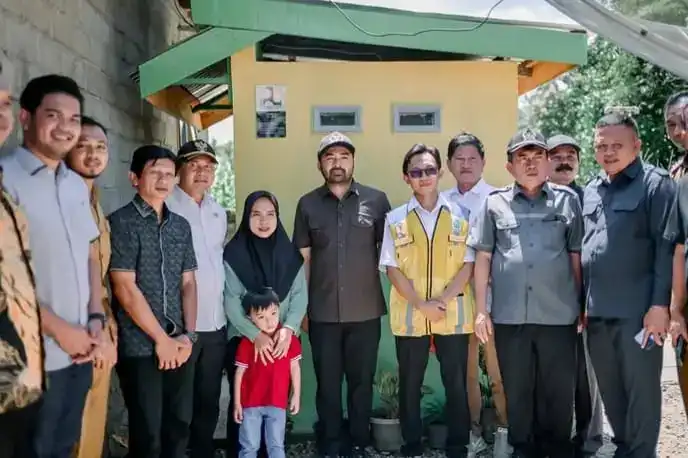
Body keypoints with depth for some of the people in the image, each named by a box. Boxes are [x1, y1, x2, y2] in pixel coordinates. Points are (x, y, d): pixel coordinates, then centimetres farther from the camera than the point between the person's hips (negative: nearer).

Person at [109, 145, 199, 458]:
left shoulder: (181, 226, 11)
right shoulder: (121, 223, -7)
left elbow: (188, 283, 11)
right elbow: (125, 289, -12)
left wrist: (189, 335, -1)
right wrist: (161, 339, -10)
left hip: (179, 344, 5)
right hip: (140, 346, -5)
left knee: (179, 424, 11)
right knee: (147, 431, 4)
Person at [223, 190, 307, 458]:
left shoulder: (290, 253, 3)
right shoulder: (234, 254, -5)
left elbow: (300, 295, 0)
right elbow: (231, 302, -10)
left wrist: (288, 328, -16)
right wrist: (256, 334, -19)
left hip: (282, 341, 2)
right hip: (243, 340, -2)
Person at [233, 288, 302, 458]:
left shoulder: (289, 338, -6)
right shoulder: (247, 342, -10)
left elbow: (294, 367, 3)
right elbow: (239, 373, -4)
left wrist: (296, 395, 5)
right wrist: (237, 403, -2)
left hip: (277, 403, 1)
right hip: (251, 403, 0)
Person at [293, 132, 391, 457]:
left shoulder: (376, 200, 0)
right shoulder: (307, 204, 4)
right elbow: (302, 260, 7)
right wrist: (301, 307, 5)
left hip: (366, 312, 0)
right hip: (322, 314, 1)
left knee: (362, 382, 10)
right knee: (327, 384, 10)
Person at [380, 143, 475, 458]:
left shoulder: (459, 215, 2)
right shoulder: (395, 219, 2)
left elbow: (468, 264, -1)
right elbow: (392, 268, -2)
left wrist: (443, 300, -12)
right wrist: (421, 304, -11)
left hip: (453, 314, 0)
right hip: (410, 315, 0)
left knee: (456, 384, 7)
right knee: (410, 385, 9)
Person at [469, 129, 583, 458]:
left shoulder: (567, 200, 5)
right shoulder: (494, 203, 6)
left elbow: (577, 256, 7)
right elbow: (483, 258, 6)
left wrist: (582, 305, 6)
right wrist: (481, 310, 3)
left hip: (558, 314, 0)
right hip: (509, 316, 0)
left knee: (559, 392, 10)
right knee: (517, 391, 12)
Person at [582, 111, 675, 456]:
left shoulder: (655, 184, -5)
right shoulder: (591, 190, 13)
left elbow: (666, 247, -11)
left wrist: (659, 304, -16)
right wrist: (583, 302, 13)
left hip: (638, 312, -6)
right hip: (598, 312, 6)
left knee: (641, 392, 4)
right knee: (610, 391, 15)